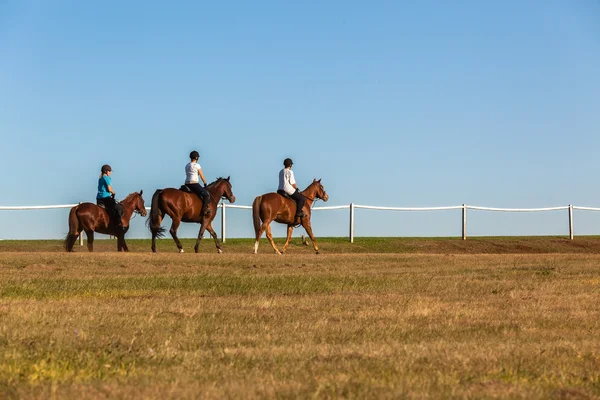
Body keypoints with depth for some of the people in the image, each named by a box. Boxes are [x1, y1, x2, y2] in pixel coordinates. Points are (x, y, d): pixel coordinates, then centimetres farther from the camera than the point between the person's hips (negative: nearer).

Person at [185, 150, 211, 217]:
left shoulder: (187, 166, 15)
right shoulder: (197, 165, -7)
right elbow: (202, 176, -3)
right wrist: (205, 184, 10)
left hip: (187, 184, 9)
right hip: (194, 184, -9)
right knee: (207, 194, -9)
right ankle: (203, 210, -18)